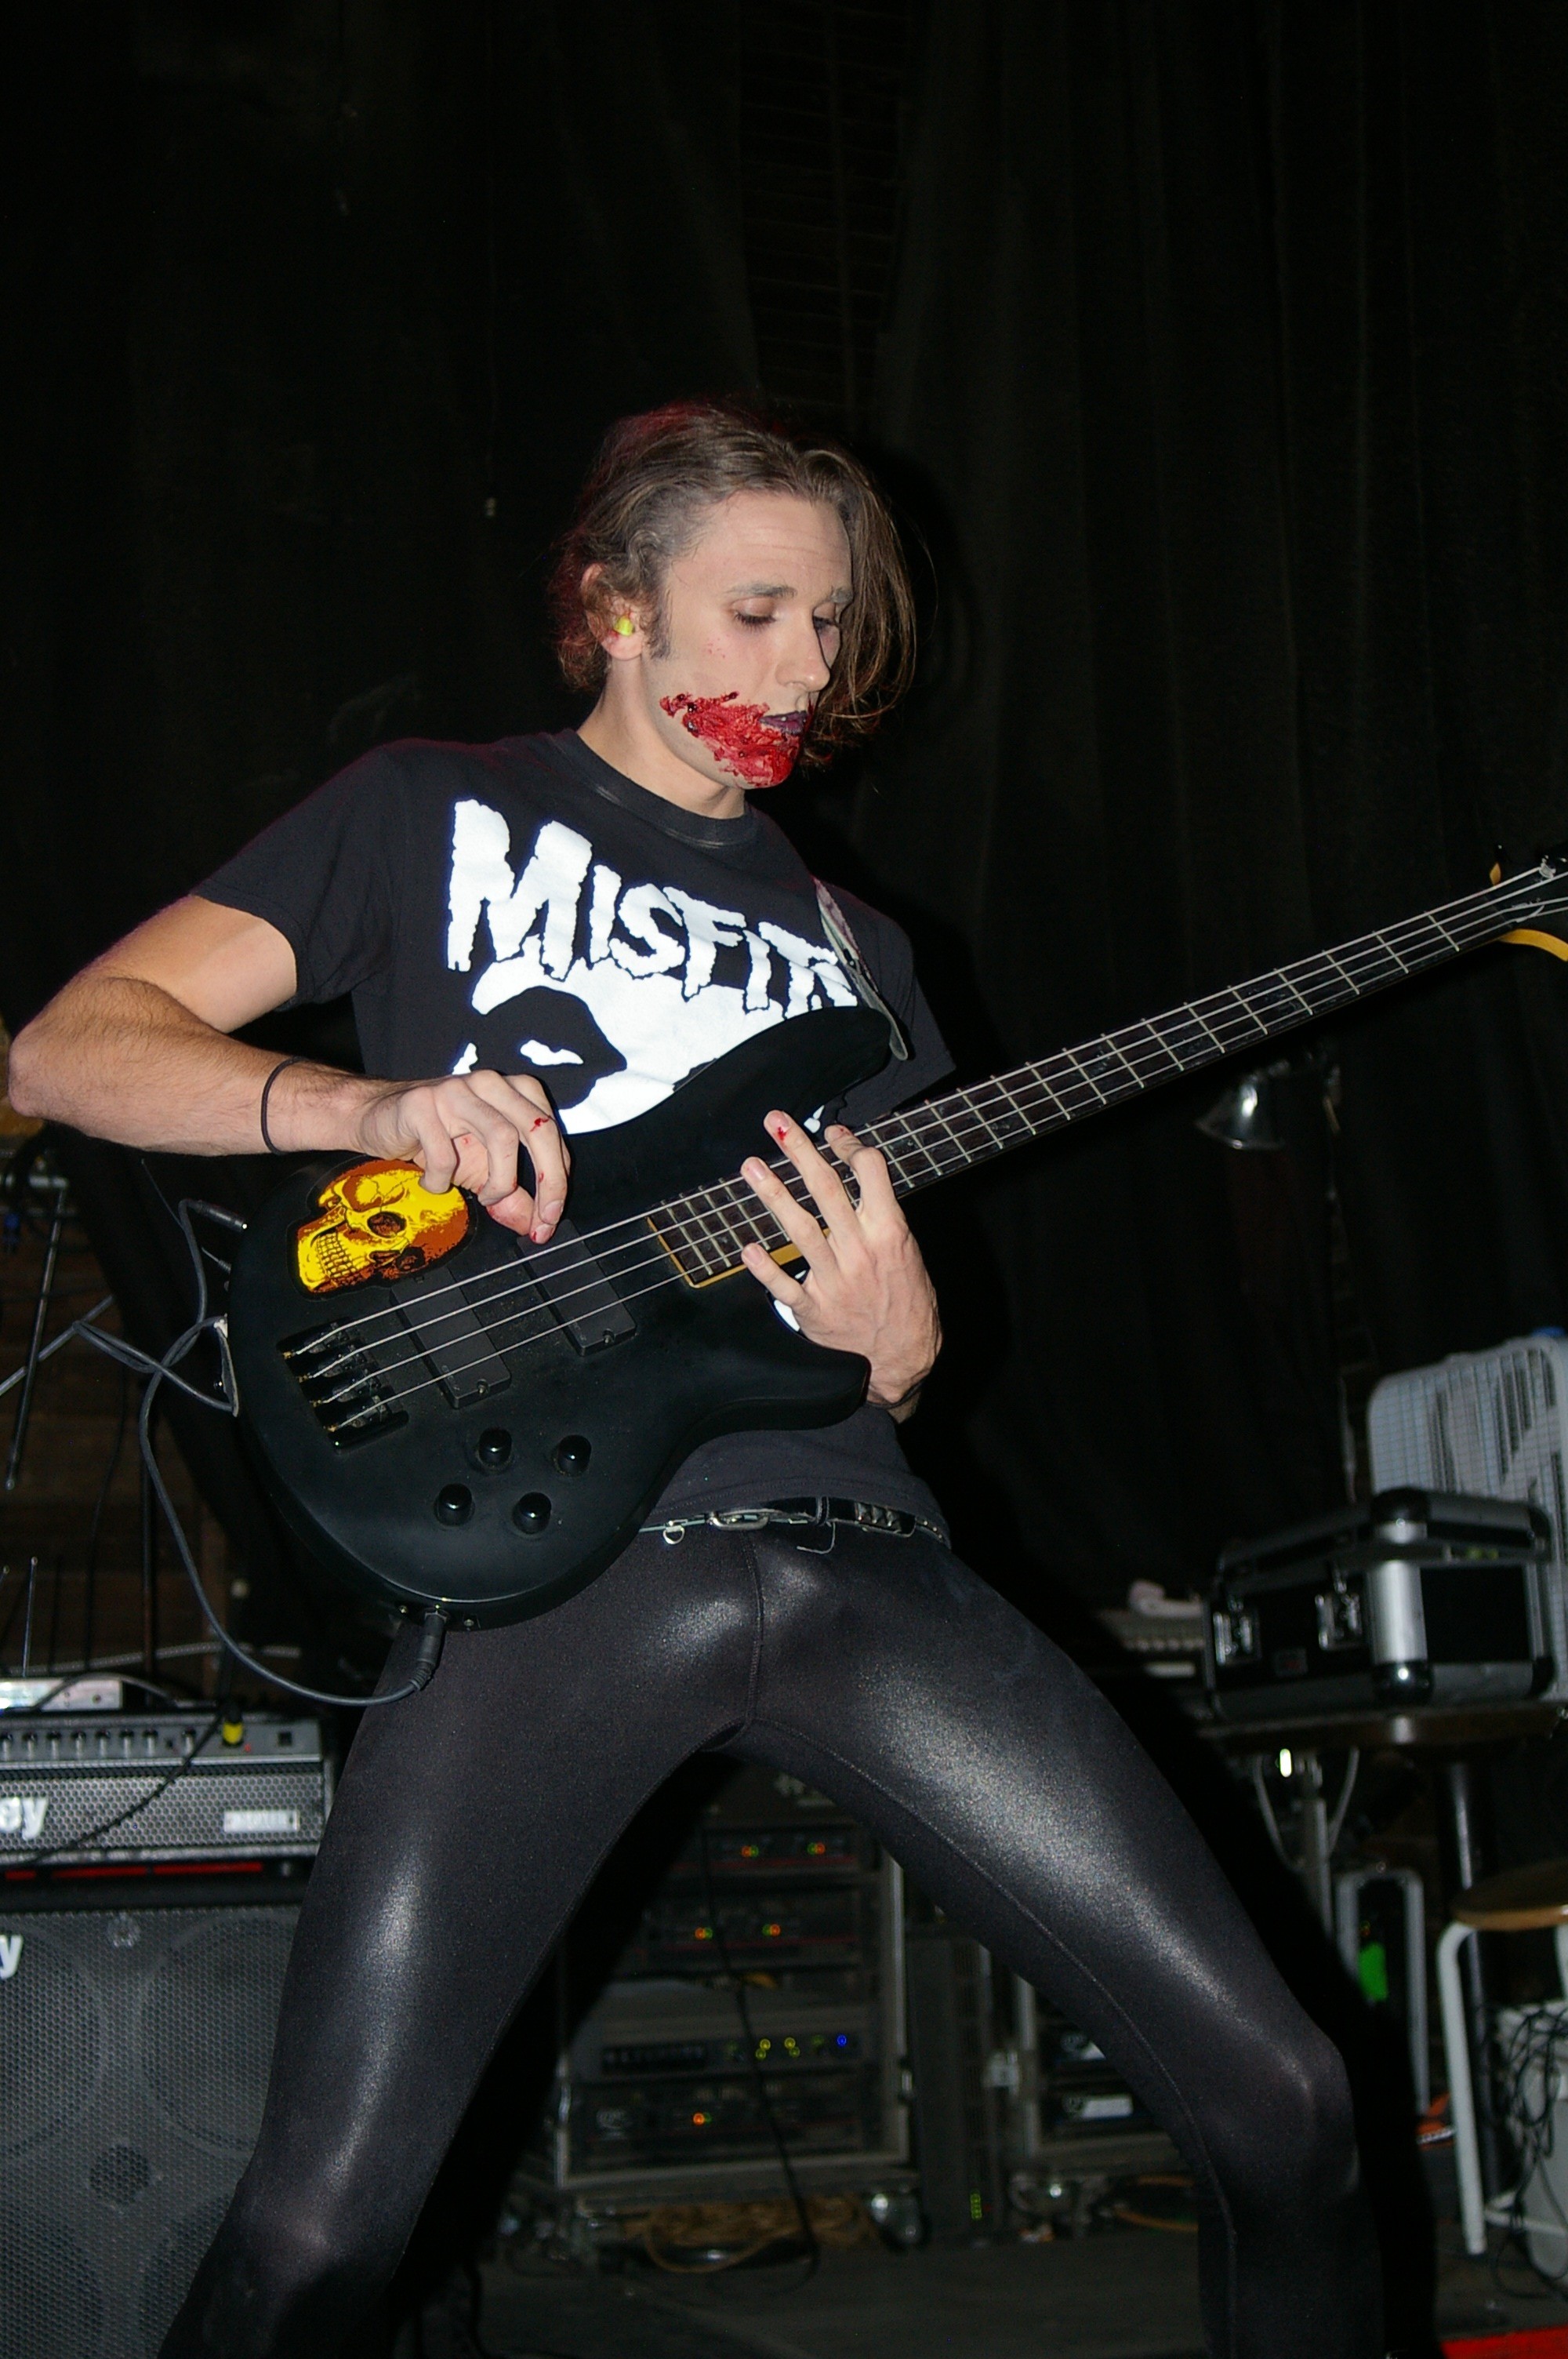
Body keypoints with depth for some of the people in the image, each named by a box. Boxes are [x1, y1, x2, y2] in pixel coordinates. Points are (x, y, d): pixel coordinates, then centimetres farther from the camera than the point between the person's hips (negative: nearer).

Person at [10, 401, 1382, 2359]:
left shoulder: (848, 944, 25)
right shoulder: (434, 812, 13)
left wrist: (894, 1336, -1)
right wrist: (375, 1107, -12)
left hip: (849, 1536, 4)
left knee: (1275, 2100, 0)